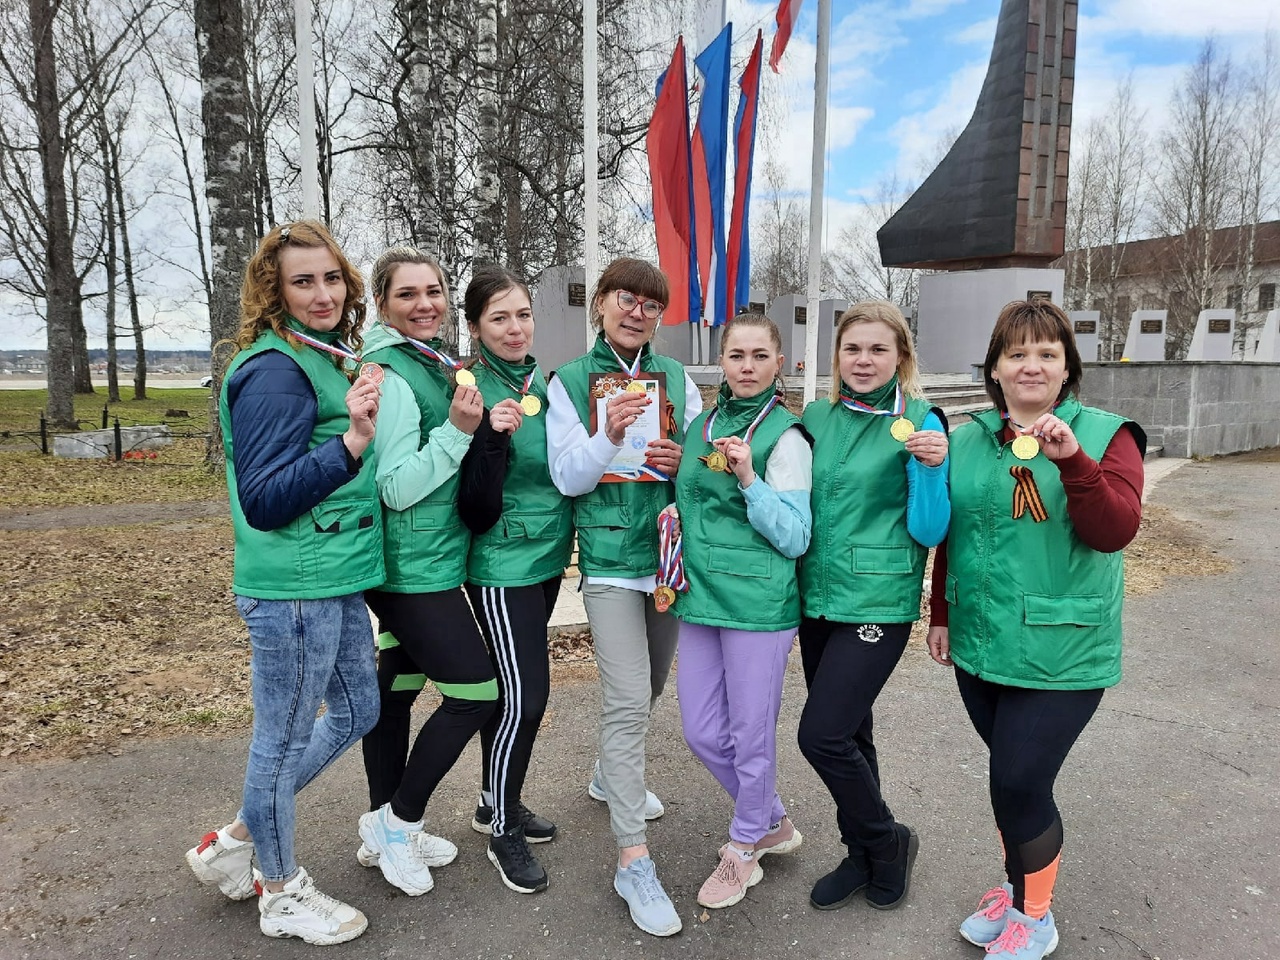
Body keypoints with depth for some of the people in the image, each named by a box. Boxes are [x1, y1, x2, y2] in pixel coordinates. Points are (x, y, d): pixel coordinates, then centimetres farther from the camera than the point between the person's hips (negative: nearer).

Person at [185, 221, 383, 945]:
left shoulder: (332, 360, 11)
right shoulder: (275, 373, -17)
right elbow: (263, 500, -22)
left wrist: (362, 430, 8)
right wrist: (351, 441, -28)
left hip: (337, 580, 10)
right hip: (292, 588, -10)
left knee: (357, 710, 21)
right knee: (286, 736, 8)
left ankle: (236, 841, 38)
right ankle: (283, 894, 32)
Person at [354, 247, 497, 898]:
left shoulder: (437, 366, 11)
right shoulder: (389, 376, -17)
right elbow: (396, 488, -21)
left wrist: (467, 424, 8)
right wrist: (457, 430, -27)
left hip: (421, 561, 9)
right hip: (415, 567, -9)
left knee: (397, 687, 16)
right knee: (475, 691, -4)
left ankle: (383, 832, 31)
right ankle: (398, 820, 15)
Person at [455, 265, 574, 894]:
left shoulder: (542, 382, 6)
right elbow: (477, 511, -21)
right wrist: (491, 435, -32)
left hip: (547, 558, 7)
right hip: (503, 565, -7)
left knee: (509, 688, 17)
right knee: (524, 694, -3)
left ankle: (495, 802, 35)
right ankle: (503, 831, 18)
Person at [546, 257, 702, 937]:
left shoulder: (676, 378, 6)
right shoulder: (569, 382, -1)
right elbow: (567, 477, -7)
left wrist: (683, 463, -12)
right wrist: (609, 435, -24)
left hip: (670, 549, 4)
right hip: (609, 557, -4)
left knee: (649, 685, 19)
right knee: (628, 699, -11)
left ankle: (611, 776, 47)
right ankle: (633, 860, -1)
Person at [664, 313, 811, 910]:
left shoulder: (785, 436, -8)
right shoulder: (702, 426, 10)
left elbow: (795, 539, -12)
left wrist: (749, 479, -22)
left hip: (758, 605, -6)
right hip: (701, 600, 7)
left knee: (750, 735, 8)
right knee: (702, 733, 14)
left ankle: (745, 850, 33)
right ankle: (774, 823, 39)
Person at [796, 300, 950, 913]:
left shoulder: (919, 423, -7)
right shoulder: (817, 417, 6)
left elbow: (928, 531, -10)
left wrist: (931, 468, -25)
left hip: (878, 603, -5)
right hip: (818, 597, 6)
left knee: (822, 735, -10)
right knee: (847, 733, 15)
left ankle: (887, 843, 17)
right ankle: (863, 856, 34)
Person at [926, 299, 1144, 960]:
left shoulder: (1105, 436, -4)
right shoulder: (968, 440, 6)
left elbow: (1115, 531, -17)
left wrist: (1072, 461, -31)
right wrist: (941, 616, 14)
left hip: (1060, 653, -4)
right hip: (979, 646, 4)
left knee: (1021, 783, -2)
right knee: (1011, 778, 16)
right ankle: (1015, 888, 39)